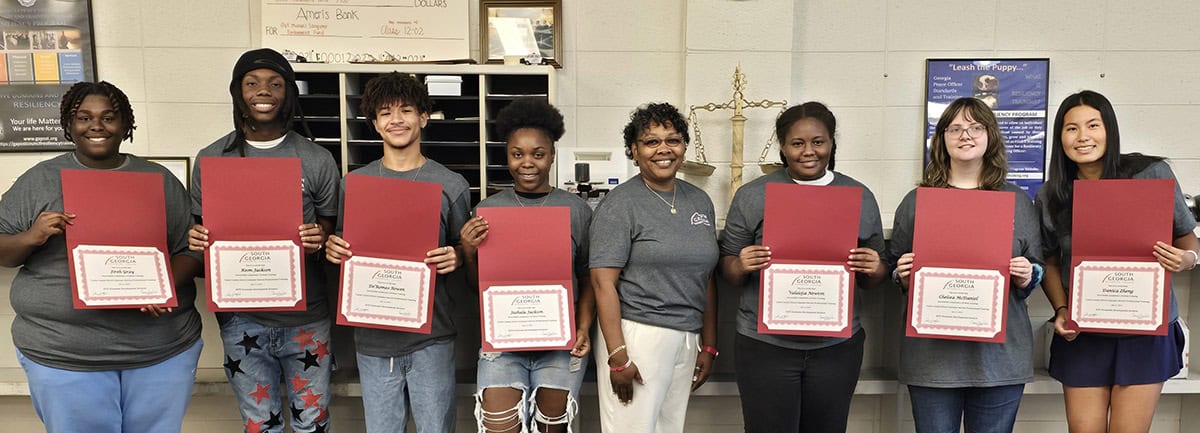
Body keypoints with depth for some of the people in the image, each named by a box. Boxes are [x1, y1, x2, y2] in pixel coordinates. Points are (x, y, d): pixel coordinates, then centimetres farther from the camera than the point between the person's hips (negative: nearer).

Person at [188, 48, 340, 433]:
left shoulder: (317, 160, -1)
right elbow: (201, 231, 10)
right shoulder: (210, 160, 2)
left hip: (306, 317, 0)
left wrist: (320, 240, -17)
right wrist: (196, 241, -13)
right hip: (242, 320, 1)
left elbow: (331, 231, 6)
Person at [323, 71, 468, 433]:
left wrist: (455, 259, -15)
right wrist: (333, 250, -7)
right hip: (373, 335, 2)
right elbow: (345, 250, 15)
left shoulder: (451, 185, 1)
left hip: (432, 337, -2)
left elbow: (466, 252, 7)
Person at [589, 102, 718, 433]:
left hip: (687, 340, 6)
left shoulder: (700, 201, 11)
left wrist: (709, 345, 13)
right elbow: (603, 282, -12)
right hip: (636, 335, -5)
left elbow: (705, 279, 15)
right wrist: (618, 355, -16)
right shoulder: (621, 204, -7)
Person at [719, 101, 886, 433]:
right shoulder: (752, 196, -1)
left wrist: (873, 270, -11)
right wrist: (742, 266, -17)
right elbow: (729, 272, 4)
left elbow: (875, 277, 11)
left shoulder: (861, 197, 5)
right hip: (766, 345, -2)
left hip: (837, 346, 2)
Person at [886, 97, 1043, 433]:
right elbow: (895, 270, 11)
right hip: (932, 355, -1)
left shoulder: (1017, 201, 9)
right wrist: (903, 276, -10)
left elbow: (1037, 270, 14)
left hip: (1000, 352, 1)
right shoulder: (916, 201, 6)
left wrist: (1025, 278, -7)